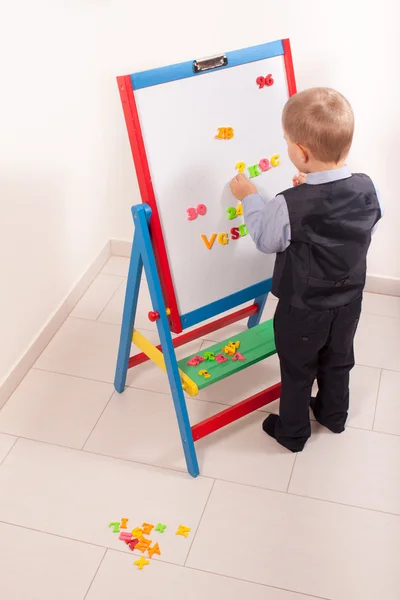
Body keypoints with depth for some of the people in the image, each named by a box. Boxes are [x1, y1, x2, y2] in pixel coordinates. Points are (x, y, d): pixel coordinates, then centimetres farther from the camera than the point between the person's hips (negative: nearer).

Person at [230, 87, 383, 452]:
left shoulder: (289, 207, -32)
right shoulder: (367, 189, -17)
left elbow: (265, 240, -12)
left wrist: (250, 199, 1)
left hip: (302, 310, -4)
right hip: (348, 302, 5)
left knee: (297, 371, 19)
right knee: (338, 362, 28)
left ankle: (292, 432, 39)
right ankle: (334, 415, 52)